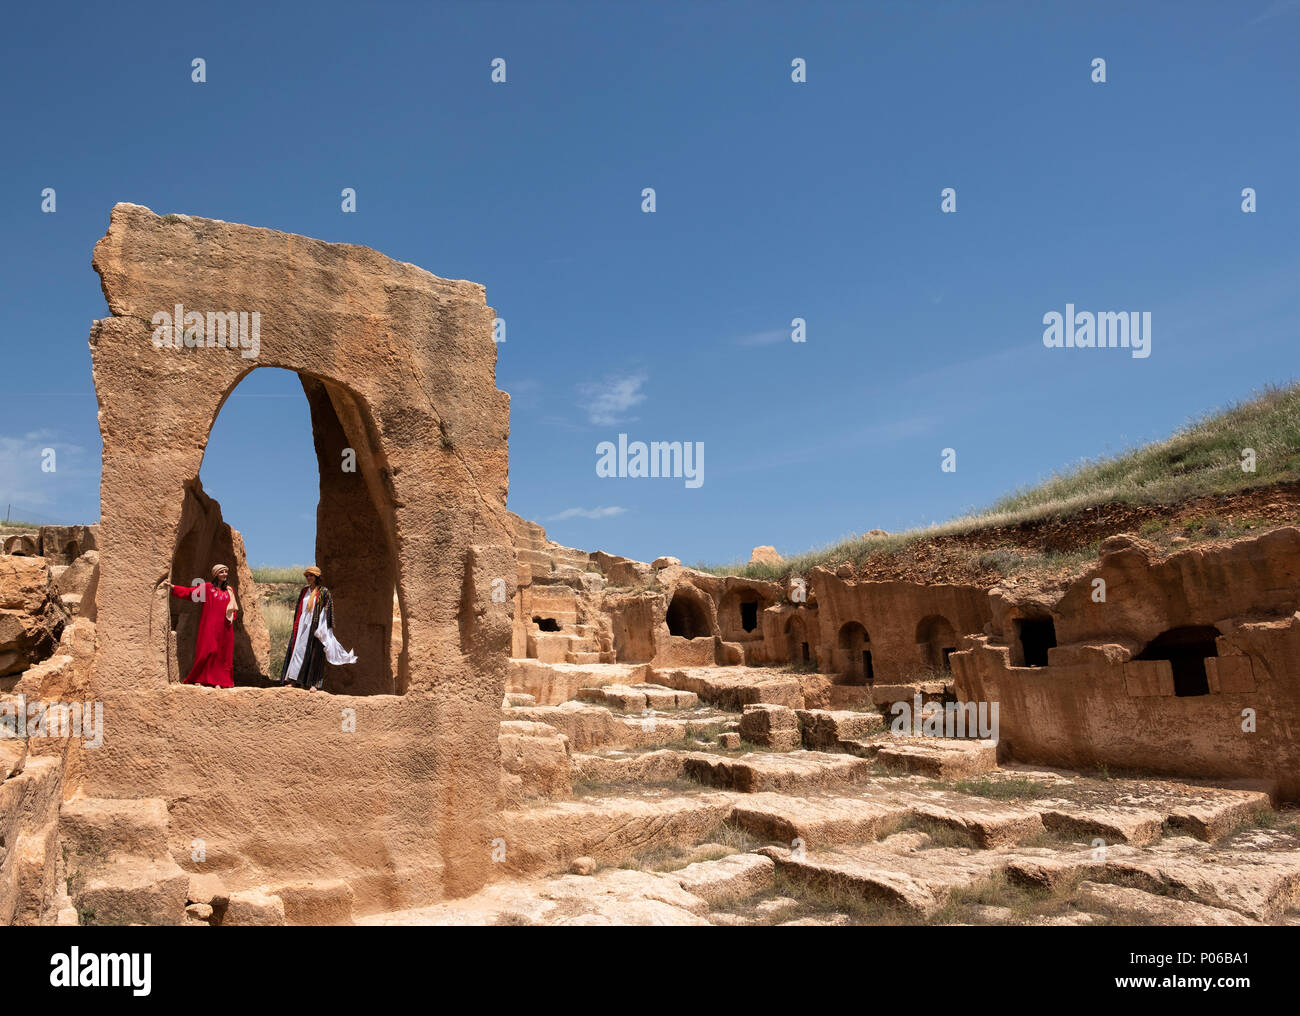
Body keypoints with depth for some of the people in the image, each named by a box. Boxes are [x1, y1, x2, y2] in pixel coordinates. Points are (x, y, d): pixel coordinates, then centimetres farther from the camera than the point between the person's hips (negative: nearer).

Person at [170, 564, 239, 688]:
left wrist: (232, 617, -1)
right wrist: (173, 587, -9)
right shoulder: (207, 587, 4)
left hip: (224, 627, 3)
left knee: (223, 654, 1)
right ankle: (199, 679, 0)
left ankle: (219, 682, 4)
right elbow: (189, 591, 0)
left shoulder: (229, 590, 14)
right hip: (210, 626, -3)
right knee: (208, 651, -10)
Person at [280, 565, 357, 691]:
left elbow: (327, 610, -6)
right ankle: (295, 680, 7)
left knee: (313, 653, -4)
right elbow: (299, 610, 18)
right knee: (298, 650, 2)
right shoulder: (304, 591, 13)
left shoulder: (323, 592, -3)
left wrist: (321, 628, -12)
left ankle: (313, 683, -1)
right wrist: (296, 626, 13)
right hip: (303, 626, 5)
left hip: (315, 627, -5)